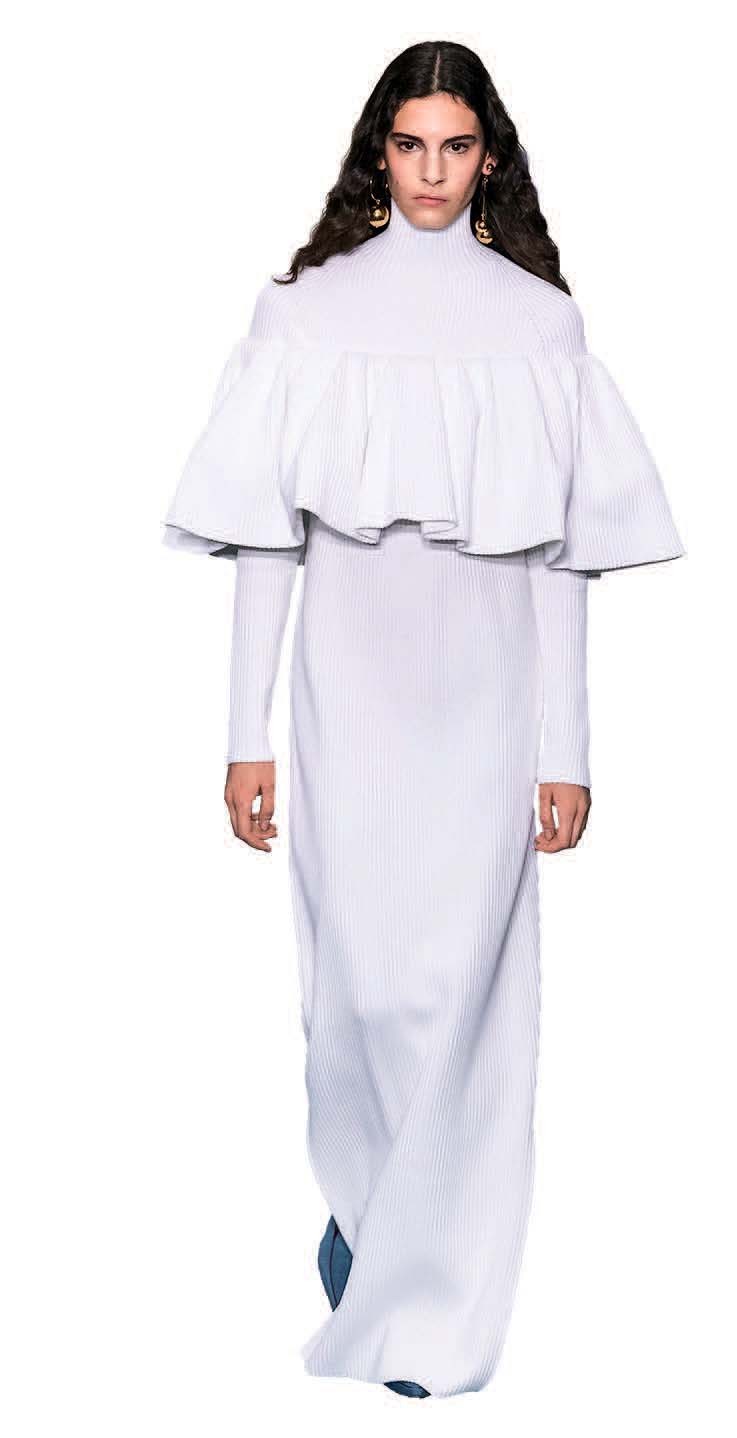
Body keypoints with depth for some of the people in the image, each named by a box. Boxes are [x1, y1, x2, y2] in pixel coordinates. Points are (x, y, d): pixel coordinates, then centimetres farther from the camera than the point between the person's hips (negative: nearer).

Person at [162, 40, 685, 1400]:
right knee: (357, 978, 3)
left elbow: (564, 553, 3)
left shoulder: (539, 320, 4)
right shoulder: (308, 311, 3)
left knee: (462, 984, -2)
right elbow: (264, 539, 2)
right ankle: (360, 1195, 34)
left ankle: (428, 1305, 12)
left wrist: (567, 752, 0)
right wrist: (247, 735, -2)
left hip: (488, 689, 0)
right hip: (349, 685, 0)